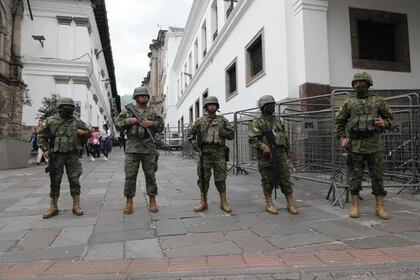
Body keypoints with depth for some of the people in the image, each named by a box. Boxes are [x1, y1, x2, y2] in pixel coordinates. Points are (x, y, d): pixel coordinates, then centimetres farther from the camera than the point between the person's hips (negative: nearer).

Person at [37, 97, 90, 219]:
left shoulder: (77, 122, 5)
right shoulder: (51, 120, 1)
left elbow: (87, 131, 18)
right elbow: (41, 135, 6)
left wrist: (83, 132, -4)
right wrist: (45, 149, -4)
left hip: (72, 155, 1)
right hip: (56, 155, -1)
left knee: (75, 180, 1)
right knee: (55, 181, 7)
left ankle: (76, 206, 10)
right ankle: (53, 207, 18)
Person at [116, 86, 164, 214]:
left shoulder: (152, 112, 13)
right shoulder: (127, 110, 11)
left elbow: (161, 126, 11)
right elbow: (118, 123, 7)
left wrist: (152, 123, -8)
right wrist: (129, 121, -9)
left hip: (149, 147, 1)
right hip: (132, 147, -1)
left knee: (150, 175, 5)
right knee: (130, 175, 0)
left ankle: (152, 200, 14)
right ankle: (129, 202, 11)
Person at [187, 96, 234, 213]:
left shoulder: (222, 120, 11)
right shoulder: (200, 120, 11)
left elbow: (232, 134, 11)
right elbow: (190, 132, 18)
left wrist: (223, 132, -8)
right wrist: (193, 141, 0)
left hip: (219, 152, 0)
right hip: (205, 152, 0)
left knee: (220, 178, 2)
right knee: (203, 177, 3)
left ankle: (224, 202, 12)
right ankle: (203, 202, 13)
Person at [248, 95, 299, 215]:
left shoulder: (278, 121, 15)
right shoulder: (257, 123, -3)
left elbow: (285, 137, 21)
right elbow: (252, 140, -12)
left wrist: (286, 152, 18)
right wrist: (263, 147, -26)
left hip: (280, 154, 5)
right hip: (266, 156, -4)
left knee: (285, 179, 3)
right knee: (268, 181, 3)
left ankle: (291, 204, 11)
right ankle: (269, 204, 16)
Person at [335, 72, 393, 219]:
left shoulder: (378, 101, 8)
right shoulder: (349, 103, 6)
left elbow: (389, 117, 15)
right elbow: (339, 121, 9)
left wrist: (384, 123, -8)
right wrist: (341, 138, -2)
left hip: (374, 144, 1)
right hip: (355, 145, 0)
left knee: (377, 175, 4)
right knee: (355, 175, 2)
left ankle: (380, 207, 13)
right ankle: (354, 206, 11)